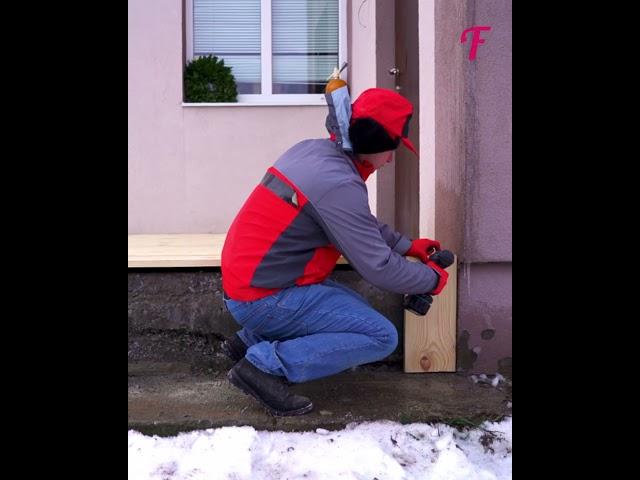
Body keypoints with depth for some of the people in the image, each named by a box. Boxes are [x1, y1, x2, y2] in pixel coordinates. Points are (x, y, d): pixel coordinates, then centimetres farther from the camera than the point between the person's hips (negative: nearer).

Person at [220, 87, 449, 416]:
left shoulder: (312, 150, 6)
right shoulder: (339, 184, -22)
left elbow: (363, 224, 19)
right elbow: (379, 269, -18)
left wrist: (407, 246, 18)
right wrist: (432, 279, -1)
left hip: (244, 283, 9)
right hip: (264, 299, -9)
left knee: (353, 310, 22)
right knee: (382, 337, -8)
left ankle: (250, 341, 18)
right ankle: (265, 364, -10)